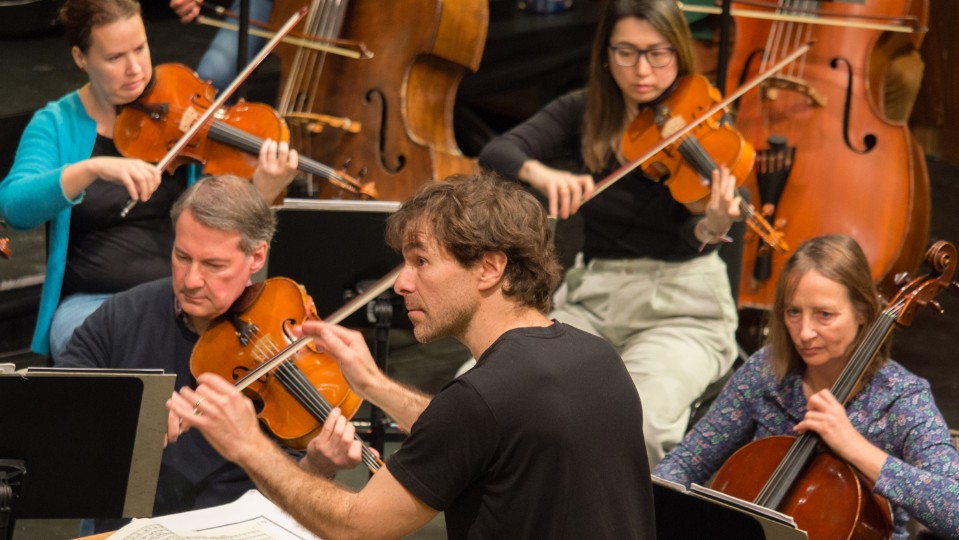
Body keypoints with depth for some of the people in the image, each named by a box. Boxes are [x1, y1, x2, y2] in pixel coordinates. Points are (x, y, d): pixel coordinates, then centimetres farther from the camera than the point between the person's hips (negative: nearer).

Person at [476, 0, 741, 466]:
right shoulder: (584, 114, 6)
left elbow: (684, 243, -16)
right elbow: (495, 154, -7)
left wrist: (714, 225, -39)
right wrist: (540, 173, -29)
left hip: (680, 309, -3)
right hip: (593, 300, 3)